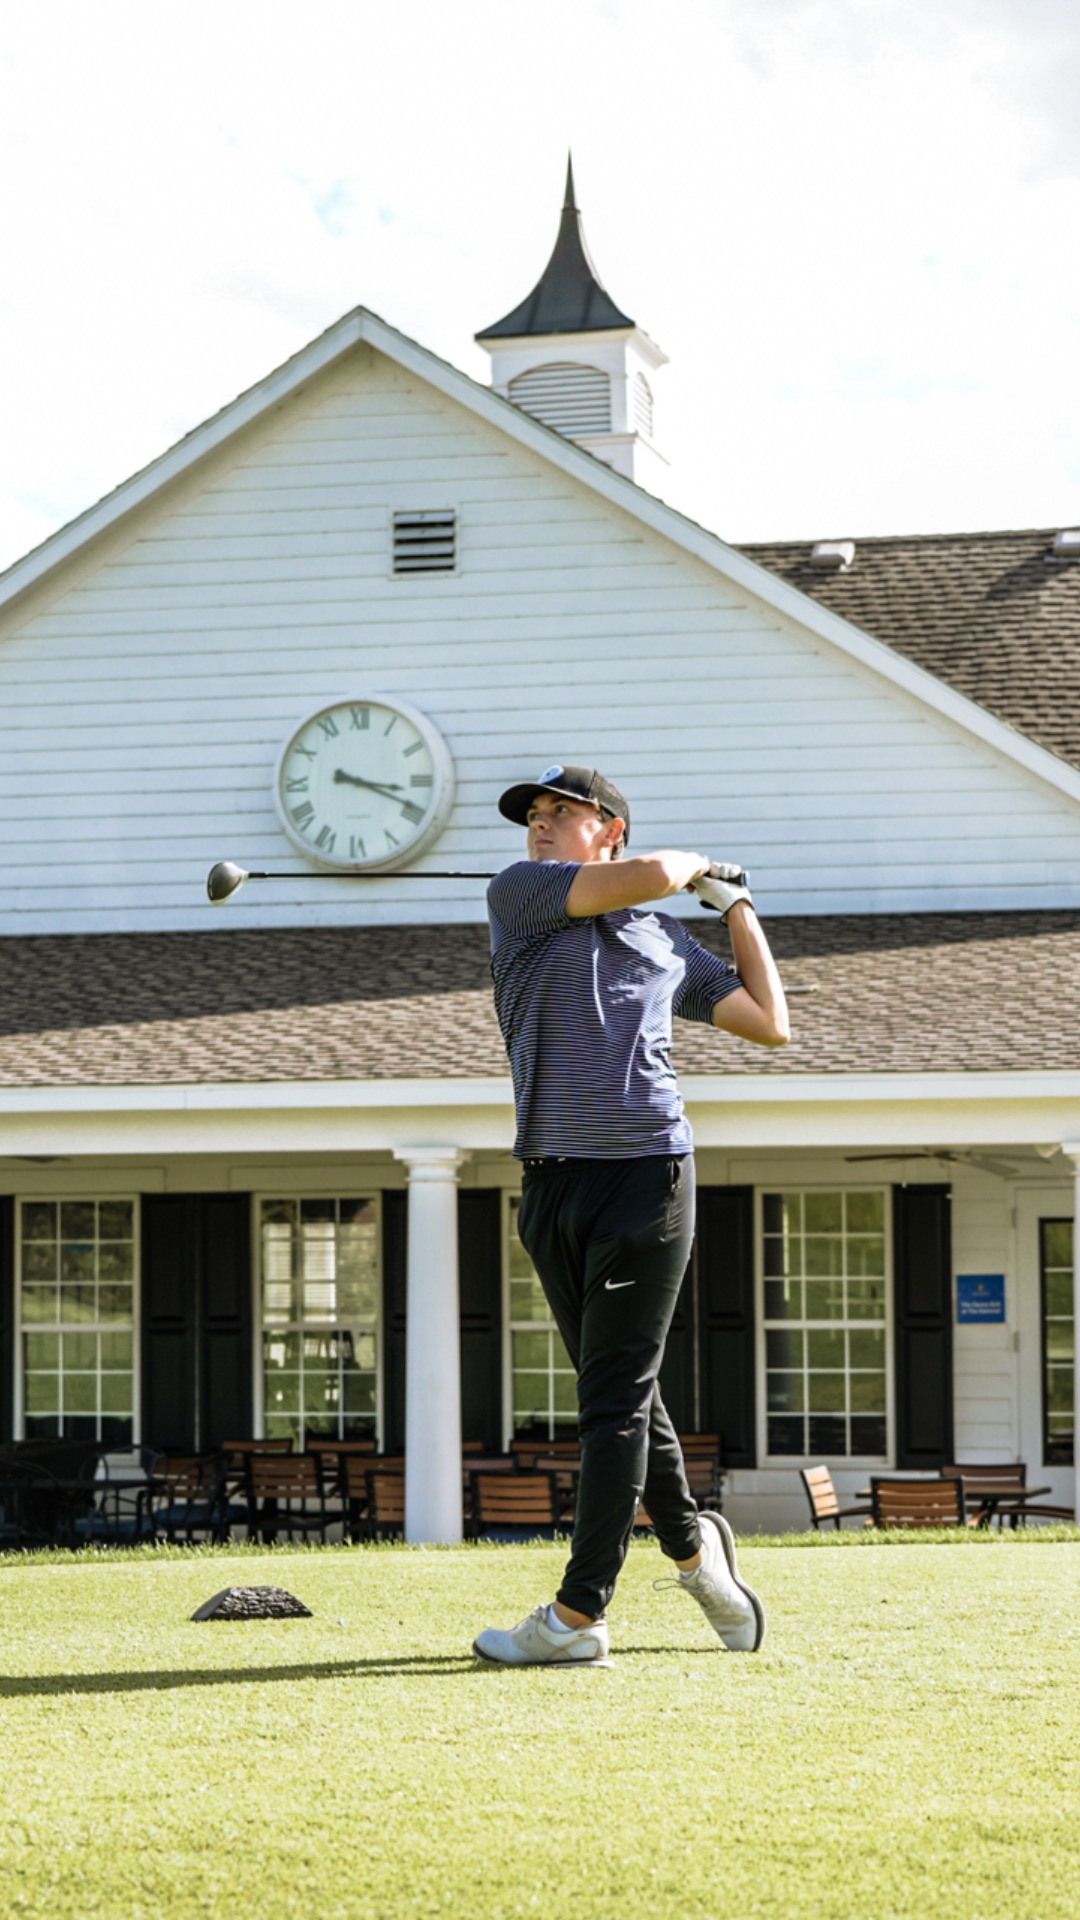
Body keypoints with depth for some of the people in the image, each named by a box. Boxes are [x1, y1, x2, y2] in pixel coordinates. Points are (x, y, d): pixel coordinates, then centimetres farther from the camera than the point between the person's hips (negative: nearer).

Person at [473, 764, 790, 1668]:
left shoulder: (670, 941, 13)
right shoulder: (519, 893, 7)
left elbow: (771, 1025, 18)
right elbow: (649, 874, -7)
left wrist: (737, 906, 22)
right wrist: (692, 862, 13)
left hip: (648, 1178, -2)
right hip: (555, 1184, 2)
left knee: (615, 1399, -6)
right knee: (619, 1396, 10)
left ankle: (579, 1616, -8)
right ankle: (691, 1547, 32)